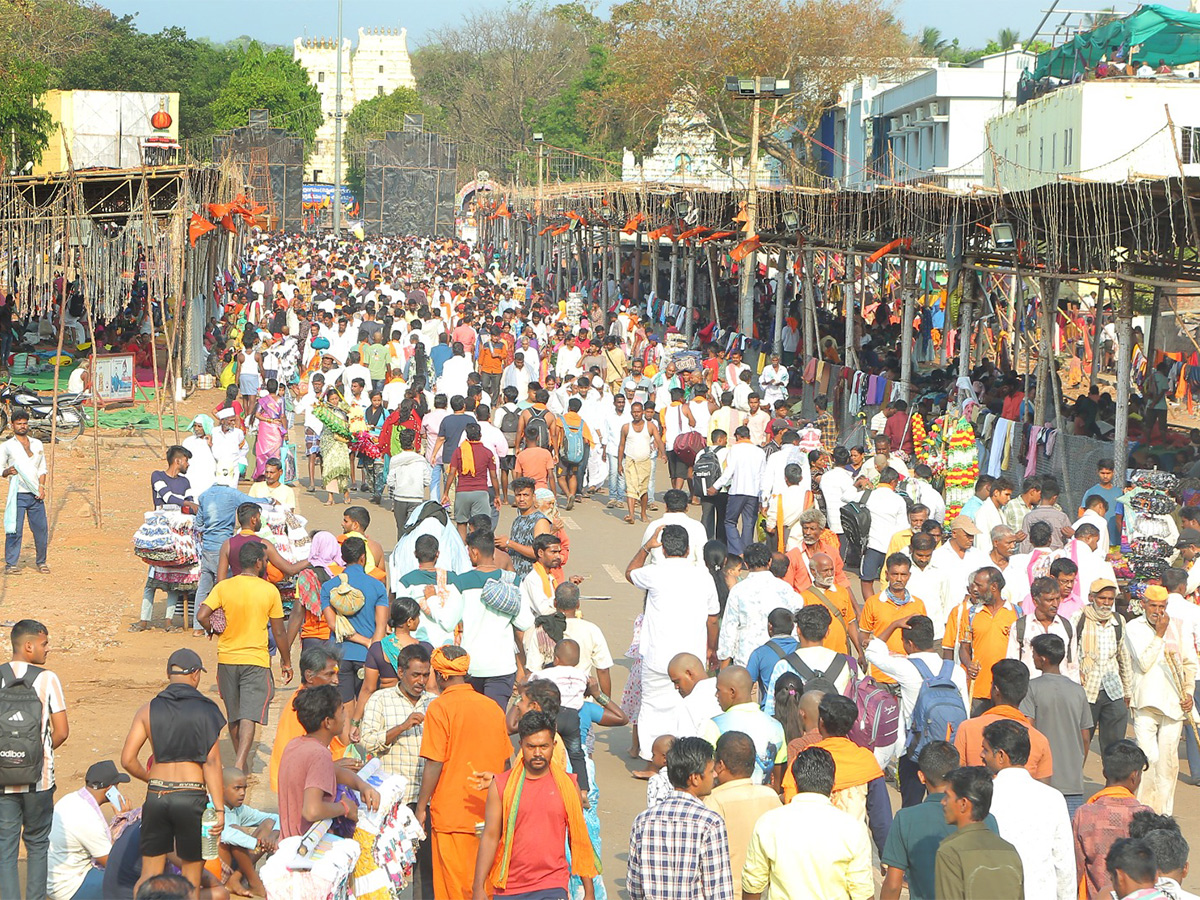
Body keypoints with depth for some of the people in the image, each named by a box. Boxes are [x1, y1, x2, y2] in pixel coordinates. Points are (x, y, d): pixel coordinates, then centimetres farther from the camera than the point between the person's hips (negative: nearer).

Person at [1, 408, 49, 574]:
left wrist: (42, 486, 4)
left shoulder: (37, 444, 15)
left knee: (41, 529, 3)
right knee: (14, 530, -7)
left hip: (36, 495, 4)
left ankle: (41, 562, 16)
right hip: (18, 495, -4)